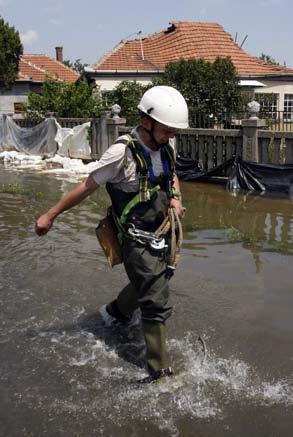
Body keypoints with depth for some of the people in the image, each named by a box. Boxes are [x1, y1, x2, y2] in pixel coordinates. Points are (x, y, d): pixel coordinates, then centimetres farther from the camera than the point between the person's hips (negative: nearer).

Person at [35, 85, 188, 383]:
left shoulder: (166, 146, -2)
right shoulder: (123, 152, -23)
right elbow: (87, 186, -14)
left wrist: (176, 198, -1)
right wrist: (50, 215, -6)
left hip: (162, 232, 8)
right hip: (138, 239, -8)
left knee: (147, 284, 29)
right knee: (156, 303, -6)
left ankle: (115, 313, 57)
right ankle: (160, 372, 6)